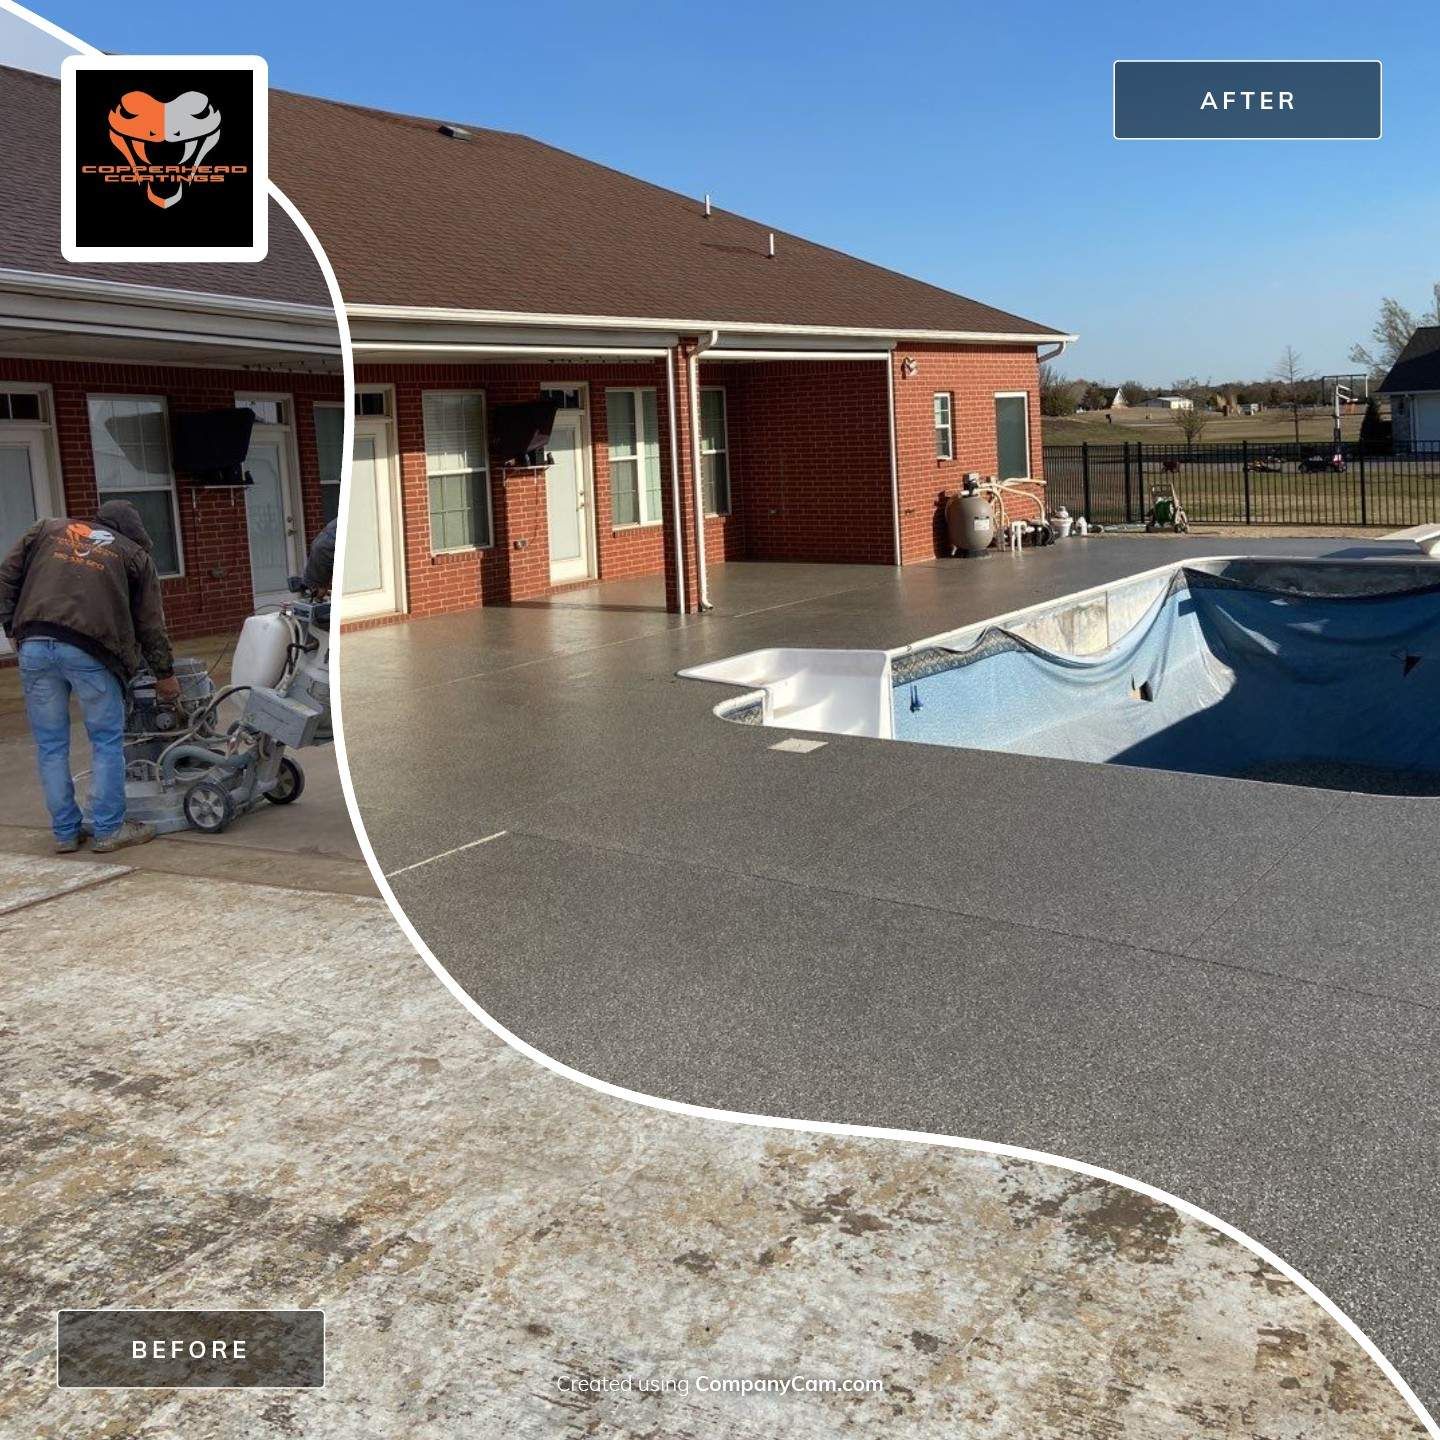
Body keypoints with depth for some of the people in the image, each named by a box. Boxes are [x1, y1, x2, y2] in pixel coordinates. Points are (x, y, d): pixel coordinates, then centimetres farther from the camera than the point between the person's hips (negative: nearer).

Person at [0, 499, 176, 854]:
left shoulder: (47, 529, 24)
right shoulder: (134, 554, 17)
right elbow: (149, 622, 16)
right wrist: (165, 673, 24)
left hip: (34, 646, 3)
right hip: (89, 649, -3)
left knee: (50, 743, 11)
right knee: (107, 741, 9)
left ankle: (65, 832, 19)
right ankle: (109, 828, 11)